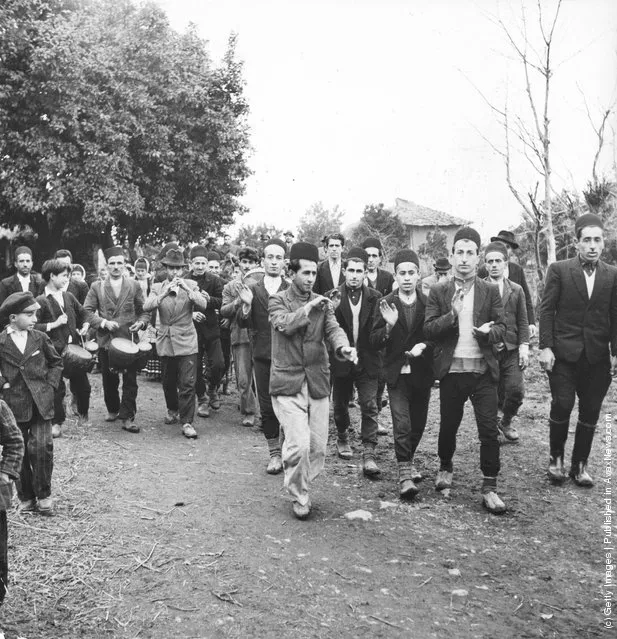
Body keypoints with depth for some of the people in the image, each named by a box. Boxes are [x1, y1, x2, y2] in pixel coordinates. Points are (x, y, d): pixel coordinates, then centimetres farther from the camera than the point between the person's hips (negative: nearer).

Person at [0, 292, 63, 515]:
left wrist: (50, 385, 2)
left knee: (41, 447, -10)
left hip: (41, 403, 0)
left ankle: (43, 495, 8)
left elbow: (56, 363, 12)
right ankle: (26, 497, 22)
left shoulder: (40, 338, 1)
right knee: (19, 452, 6)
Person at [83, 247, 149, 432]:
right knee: (109, 380, 11)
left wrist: (141, 323, -10)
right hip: (106, 340, 1)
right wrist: (103, 322, -14)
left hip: (129, 340, 0)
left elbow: (143, 311, 10)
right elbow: (87, 312, 0)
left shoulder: (134, 286, 6)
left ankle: (127, 417, 3)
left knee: (130, 380, -3)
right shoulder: (96, 287, 4)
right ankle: (112, 410, 32)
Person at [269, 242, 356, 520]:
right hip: (287, 383, -4)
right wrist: (308, 307, -10)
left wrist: (344, 347, -24)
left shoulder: (323, 303, 11)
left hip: (317, 382, 4)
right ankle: (299, 496, 10)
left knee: (318, 448, 6)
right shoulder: (278, 300, 2)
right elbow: (285, 324, -17)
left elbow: (333, 329, -4)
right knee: (299, 444, -13)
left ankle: (300, 486, 31)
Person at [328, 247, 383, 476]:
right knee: (340, 404, 15)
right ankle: (342, 438, 41)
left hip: (367, 361, 0)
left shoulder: (375, 297, 1)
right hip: (341, 360, 1)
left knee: (369, 406, -7)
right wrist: (332, 309, -25)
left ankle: (368, 454, -4)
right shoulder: (333, 297, -2)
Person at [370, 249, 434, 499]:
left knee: (418, 424, 13)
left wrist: (424, 345, -17)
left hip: (422, 373, 2)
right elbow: (375, 342, -4)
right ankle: (405, 474, -5)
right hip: (397, 374, -2)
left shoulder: (429, 303, -1)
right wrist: (389, 325, -20)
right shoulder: (386, 304, -2)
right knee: (402, 425, -11)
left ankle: (407, 461, 36)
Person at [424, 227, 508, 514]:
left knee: (489, 429, -3)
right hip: (451, 370, 0)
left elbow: (502, 327, 2)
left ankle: (489, 488, 8)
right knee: (448, 425, 14)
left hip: (483, 370, 0)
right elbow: (428, 329, -4)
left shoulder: (491, 291, 4)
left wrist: (489, 332, -20)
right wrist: (452, 314, -20)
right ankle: (445, 469, 39)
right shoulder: (438, 291, 2)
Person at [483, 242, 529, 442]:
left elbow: (523, 322, 9)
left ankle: (506, 421, 22)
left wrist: (524, 345, -1)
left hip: (511, 350, 2)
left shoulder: (516, 290, 9)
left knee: (516, 390, -7)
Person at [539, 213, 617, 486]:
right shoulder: (559, 270, 0)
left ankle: (580, 464, 21)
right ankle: (556, 458, 15)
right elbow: (546, 310, -2)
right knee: (562, 405, -7)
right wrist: (545, 347, -9)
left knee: (590, 412, 6)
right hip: (563, 352, -2)